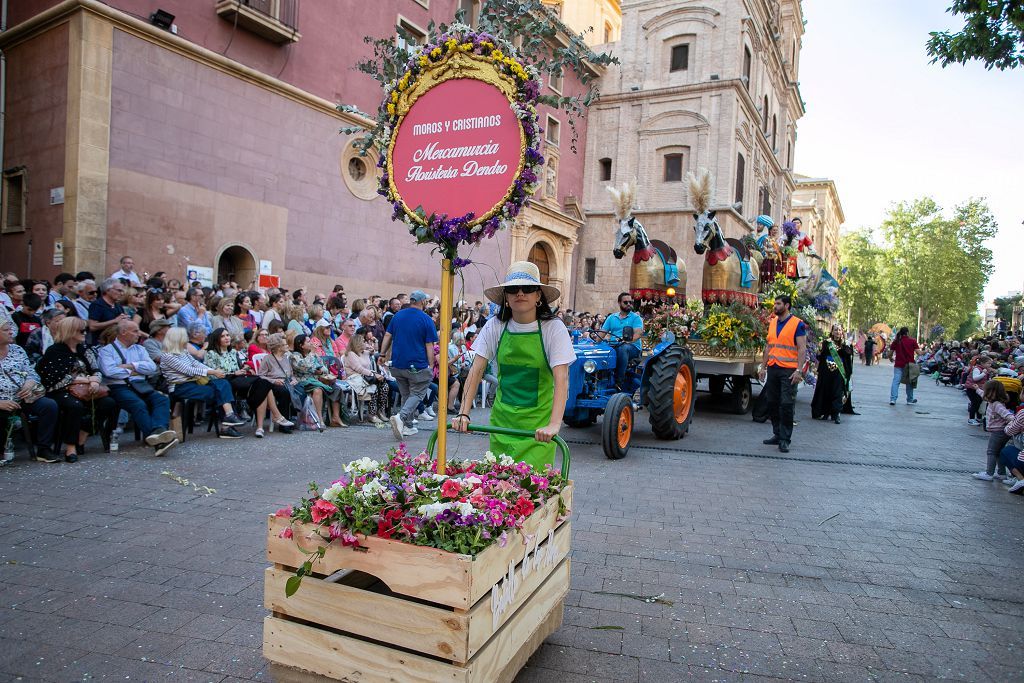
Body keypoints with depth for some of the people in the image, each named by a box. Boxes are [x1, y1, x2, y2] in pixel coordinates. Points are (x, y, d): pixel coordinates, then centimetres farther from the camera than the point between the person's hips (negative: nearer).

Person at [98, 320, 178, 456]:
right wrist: (132, 372, 1)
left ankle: (159, 431, -51)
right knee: (139, 404, -35)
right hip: (119, 387, -4)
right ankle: (157, 438, -51)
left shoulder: (139, 349, 25)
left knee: (162, 399, -27)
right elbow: (109, 371, -8)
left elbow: (152, 367, 8)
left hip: (141, 385, 5)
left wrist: (130, 366, -2)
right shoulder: (107, 350, 11)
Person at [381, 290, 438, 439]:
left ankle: (407, 426, 19)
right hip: (417, 366, -6)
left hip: (398, 364, 6)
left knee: (406, 395, 18)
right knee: (417, 395, 3)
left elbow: (387, 336, 8)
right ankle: (401, 417, -21)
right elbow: (429, 345, -10)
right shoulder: (426, 319, -8)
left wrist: (382, 354, 15)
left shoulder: (398, 315, 7)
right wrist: (431, 365, -5)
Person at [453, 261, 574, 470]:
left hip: (538, 422, -3)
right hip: (502, 418, 3)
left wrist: (554, 424, -31)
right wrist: (464, 413, -15)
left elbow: (561, 379, -20)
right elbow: (476, 371, -4)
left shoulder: (553, 328, -12)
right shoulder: (495, 326, -3)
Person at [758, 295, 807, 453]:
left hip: (789, 370, -6)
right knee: (772, 403, 10)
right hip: (773, 369, 6)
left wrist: (799, 370, -18)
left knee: (786, 405, -4)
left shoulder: (798, 324, -5)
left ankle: (785, 440, 2)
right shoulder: (772, 323, 13)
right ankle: (777, 435, 21)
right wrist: (763, 367, 13)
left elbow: (802, 349, -10)